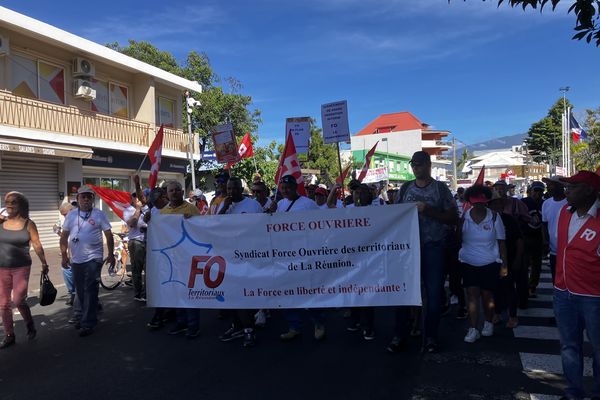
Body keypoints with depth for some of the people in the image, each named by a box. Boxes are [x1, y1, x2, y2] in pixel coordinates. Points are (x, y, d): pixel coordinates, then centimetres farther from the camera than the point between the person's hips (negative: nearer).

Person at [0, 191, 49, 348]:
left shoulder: (28, 224, -4)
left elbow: (36, 245, -3)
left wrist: (44, 263, -4)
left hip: (21, 268, -3)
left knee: (18, 300, -11)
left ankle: (30, 325, 16)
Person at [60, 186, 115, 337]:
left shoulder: (99, 214, -2)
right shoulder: (71, 215, 7)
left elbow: (109, 235, 0)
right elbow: (64, 236, 11)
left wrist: (111, 254, -3)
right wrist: (64, 255, 5)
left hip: (93, 258, -4)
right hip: (76, 260, 5)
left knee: (90, 291, -6)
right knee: (80, 291, 14)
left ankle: (88, 323, 0)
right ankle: (87, 317, 29)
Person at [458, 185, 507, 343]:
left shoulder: (494, 217, -5)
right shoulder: (464, 217, -3)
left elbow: (501, 242, -1)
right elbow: (458, 239, 5)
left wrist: (504, 265, -3)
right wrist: (455, 260, 0)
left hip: (490, 264, -1)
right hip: (469, 263, 1)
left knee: (487, 295, 10)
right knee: (472, 294, -1)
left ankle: (488, 323, 33)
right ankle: (473, 329, 5)